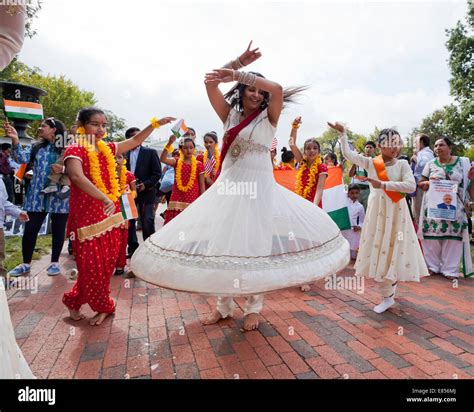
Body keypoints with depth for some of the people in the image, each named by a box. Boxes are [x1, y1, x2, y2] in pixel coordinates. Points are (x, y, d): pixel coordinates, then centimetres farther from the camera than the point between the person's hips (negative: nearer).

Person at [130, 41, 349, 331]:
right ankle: (224, 305, 20)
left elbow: (277, 89, -15)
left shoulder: (268, 117, 4)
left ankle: (254, 307, 15)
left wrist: (238, 73, -13)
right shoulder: (230, 115, 13)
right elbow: (210, 82, 7)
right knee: (221, 243, 5)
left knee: (256, 245, -1)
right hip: (228, 186, 4)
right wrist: (239, 61, 3)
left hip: (258, 187, -4)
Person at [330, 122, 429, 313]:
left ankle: (387, 296, 21)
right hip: (377, 212, 1)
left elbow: (411, 186, -15)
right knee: (379, 249, 4)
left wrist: (383, 185, -20)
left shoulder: (402, 164, -1)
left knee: (392, 249, 2)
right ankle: (389, 291, 22)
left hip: (396, 213, -1)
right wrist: (343, 133, 2)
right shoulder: (370, 162, 2)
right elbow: (348, 153, 3)